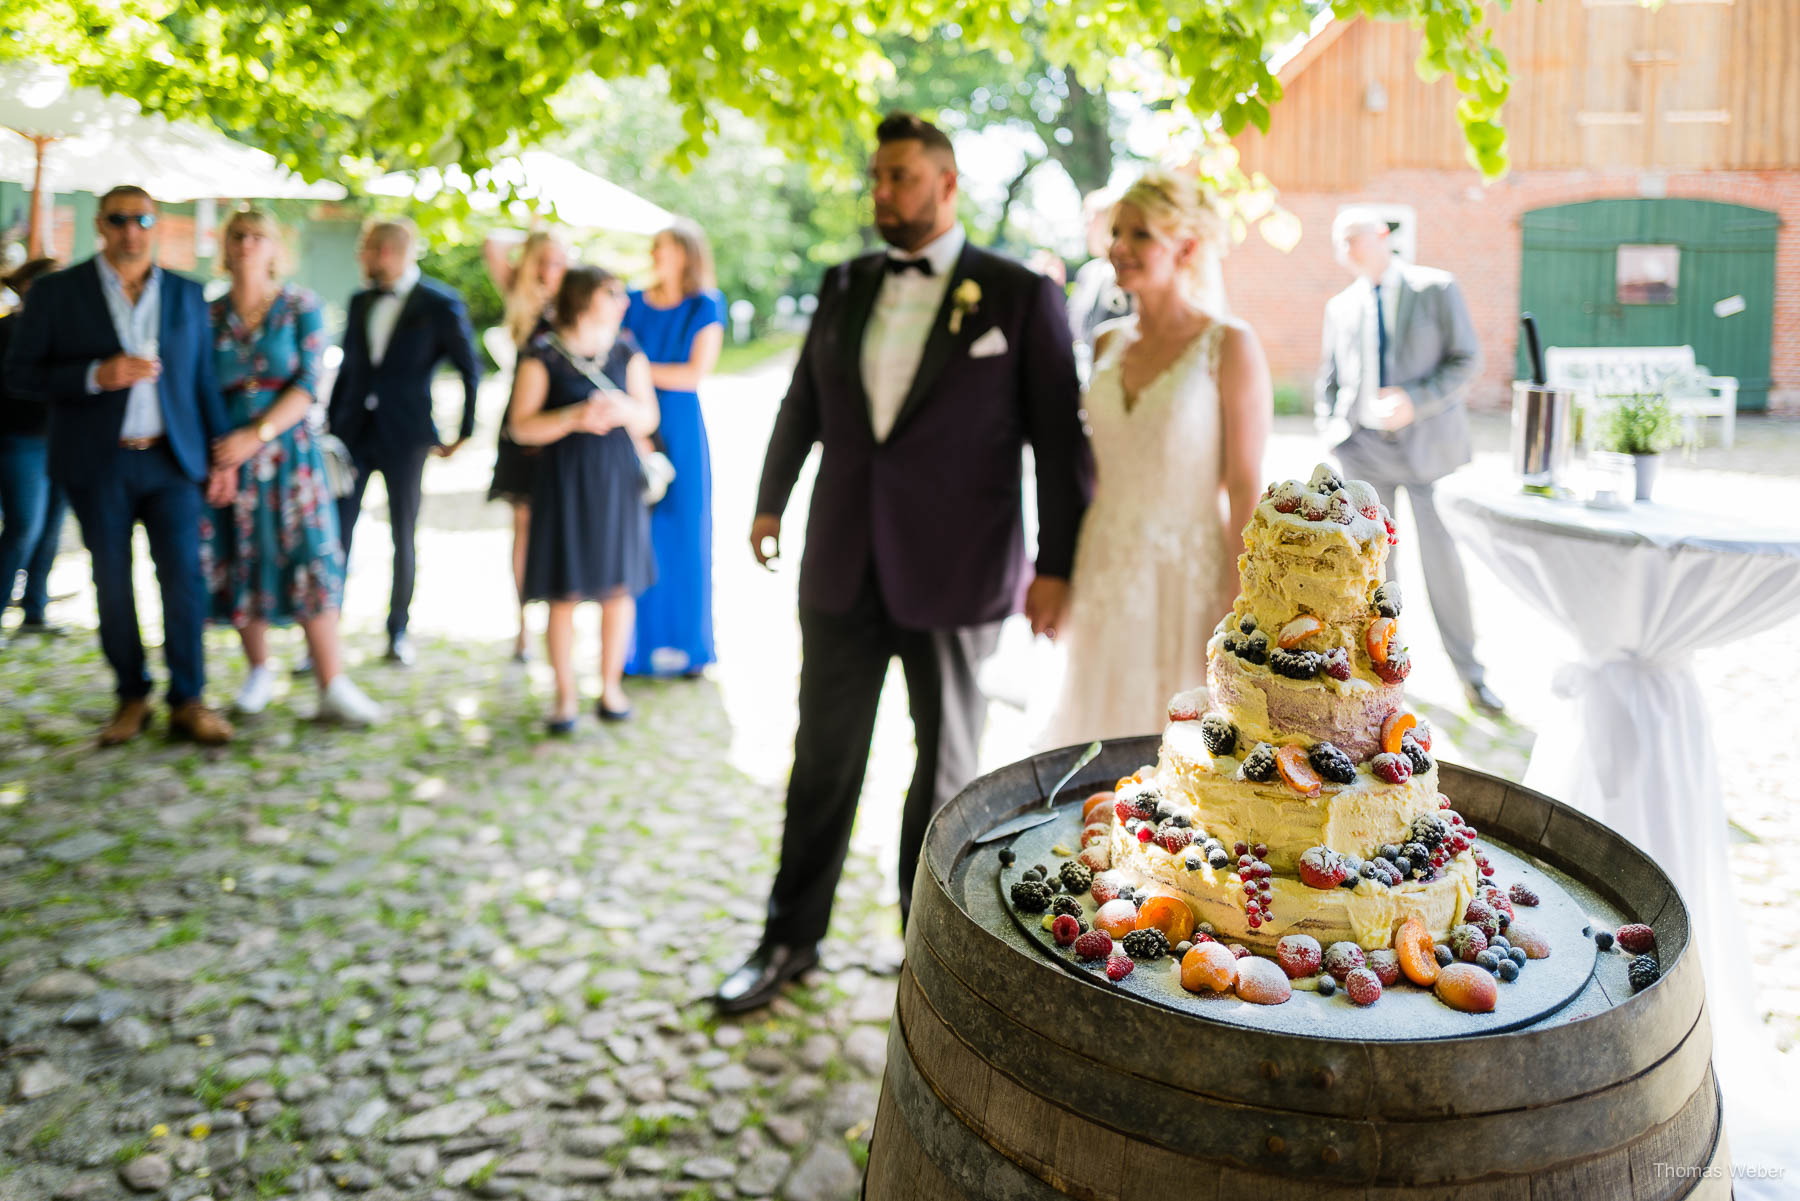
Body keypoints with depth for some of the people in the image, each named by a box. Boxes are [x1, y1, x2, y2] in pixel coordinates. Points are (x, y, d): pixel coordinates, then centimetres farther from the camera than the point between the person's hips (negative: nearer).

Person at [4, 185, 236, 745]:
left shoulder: (186, 294, 8)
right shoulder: (56, 292, 1)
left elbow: (204, 380, 10)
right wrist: (96, 376, -17)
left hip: (172, 460, 1)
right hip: (97, 466, -1)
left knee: (184, 581, -4)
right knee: (113, 587, 6)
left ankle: (187, 701, 6)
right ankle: (132, 698, 19)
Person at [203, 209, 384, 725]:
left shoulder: (300, 307, -1)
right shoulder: (211, 315, 7)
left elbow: (307, 386, -9)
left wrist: (257, 435, -17)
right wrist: (214, 453, -7)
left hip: (287, 447, -3)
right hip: (227, 453, 3)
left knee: (311, 560, -9)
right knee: (241, 562, 6)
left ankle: (333, 687, -10)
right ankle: (259, 673, 22)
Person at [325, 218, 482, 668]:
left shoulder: (441, 305, -4)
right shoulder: (360, 302, 11)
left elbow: (470, 371, 0)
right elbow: (347, 367, 16)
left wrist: (465, 433, -1)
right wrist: (332, 423, 10)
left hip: (405, 436, -4)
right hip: (355, 432, 4)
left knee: (403, 536, 5)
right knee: (337, 531, -3)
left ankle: (398, 631, 18)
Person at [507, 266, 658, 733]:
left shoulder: (627, 352, 8)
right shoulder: (542, 355, -2)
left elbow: (648, 419, 8)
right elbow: (522, 427, -7)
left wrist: (624, 410, -14)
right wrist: (575, 417, -20)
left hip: (617, 479, 3)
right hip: (564, 480, -3)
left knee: (619, 587, 3)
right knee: (564, 592, -1)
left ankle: (611, 685, 19)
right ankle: (565, 696, 10)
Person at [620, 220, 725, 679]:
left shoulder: (706, 307, 0)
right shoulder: (635, 304, 8)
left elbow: (696, 374, -9)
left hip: (679, 433, -2)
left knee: (681, 534, 2)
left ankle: (684, 643, 15)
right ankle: (638, 644, 12)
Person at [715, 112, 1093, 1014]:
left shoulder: (1021, 296, -4)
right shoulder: (844, 286, 9)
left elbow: (1059, 435, -4)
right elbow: (804, 400, 21)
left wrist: (1057, 563, -7)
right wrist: (771, 498, 26)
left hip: (955, 575, -3)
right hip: (842, 568, 4)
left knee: (944, 770, 12)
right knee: (822, 761, 11)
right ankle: (791, 939, 26)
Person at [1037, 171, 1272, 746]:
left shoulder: (1229, 346, -10)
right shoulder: (1109, 343, 7)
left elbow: (1246, 487, -12)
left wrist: (1235, 613, -15)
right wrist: (1066, 578, 12)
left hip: (1190, 579, -5)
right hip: (1107, 582, 5)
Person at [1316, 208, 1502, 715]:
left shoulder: (1437, 289, -1)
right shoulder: (1341, 307, 10)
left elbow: (1467, 361, -5)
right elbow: (1330, 379, 16)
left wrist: (1415, 401, -19)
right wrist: (1332, 435, 0)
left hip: (1427, 442, -3)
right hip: (1364, 446, 3)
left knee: (1441, 556, 0)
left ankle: (1469, 670, 12)